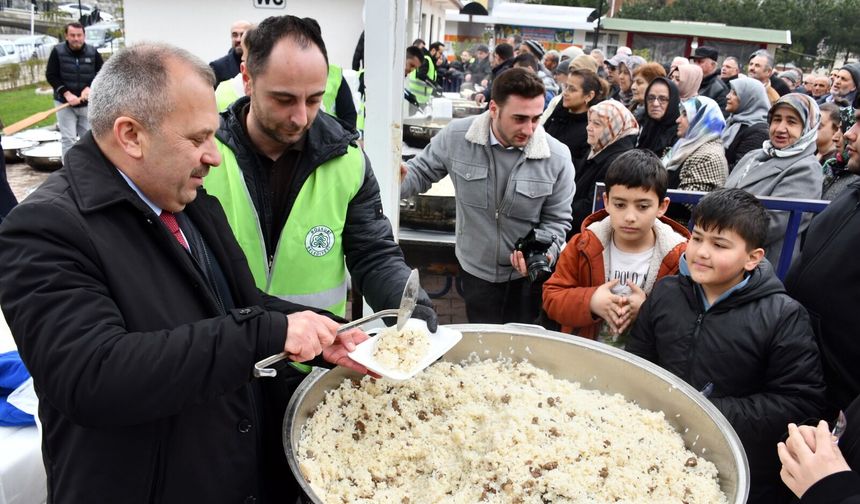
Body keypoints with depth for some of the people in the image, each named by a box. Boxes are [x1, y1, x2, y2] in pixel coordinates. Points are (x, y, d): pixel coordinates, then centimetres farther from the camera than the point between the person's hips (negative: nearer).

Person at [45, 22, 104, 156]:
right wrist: (66, 94, -17)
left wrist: (90, 88, -15)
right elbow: (51, 75, -5)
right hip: (64, 103, -2)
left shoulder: (93, 52, -2)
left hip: (88, 103, 2)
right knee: (68, 139, -5)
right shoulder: (58, 51, -6)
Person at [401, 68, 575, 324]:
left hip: (527, 276, -1)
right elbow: (421, 171, -1)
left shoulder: (557, 157, -17)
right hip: (475, 270, 1)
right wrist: (396, 181, -23)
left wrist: (541, 253, -25)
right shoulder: (457, 136, -15)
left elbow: (556, 220, -6)